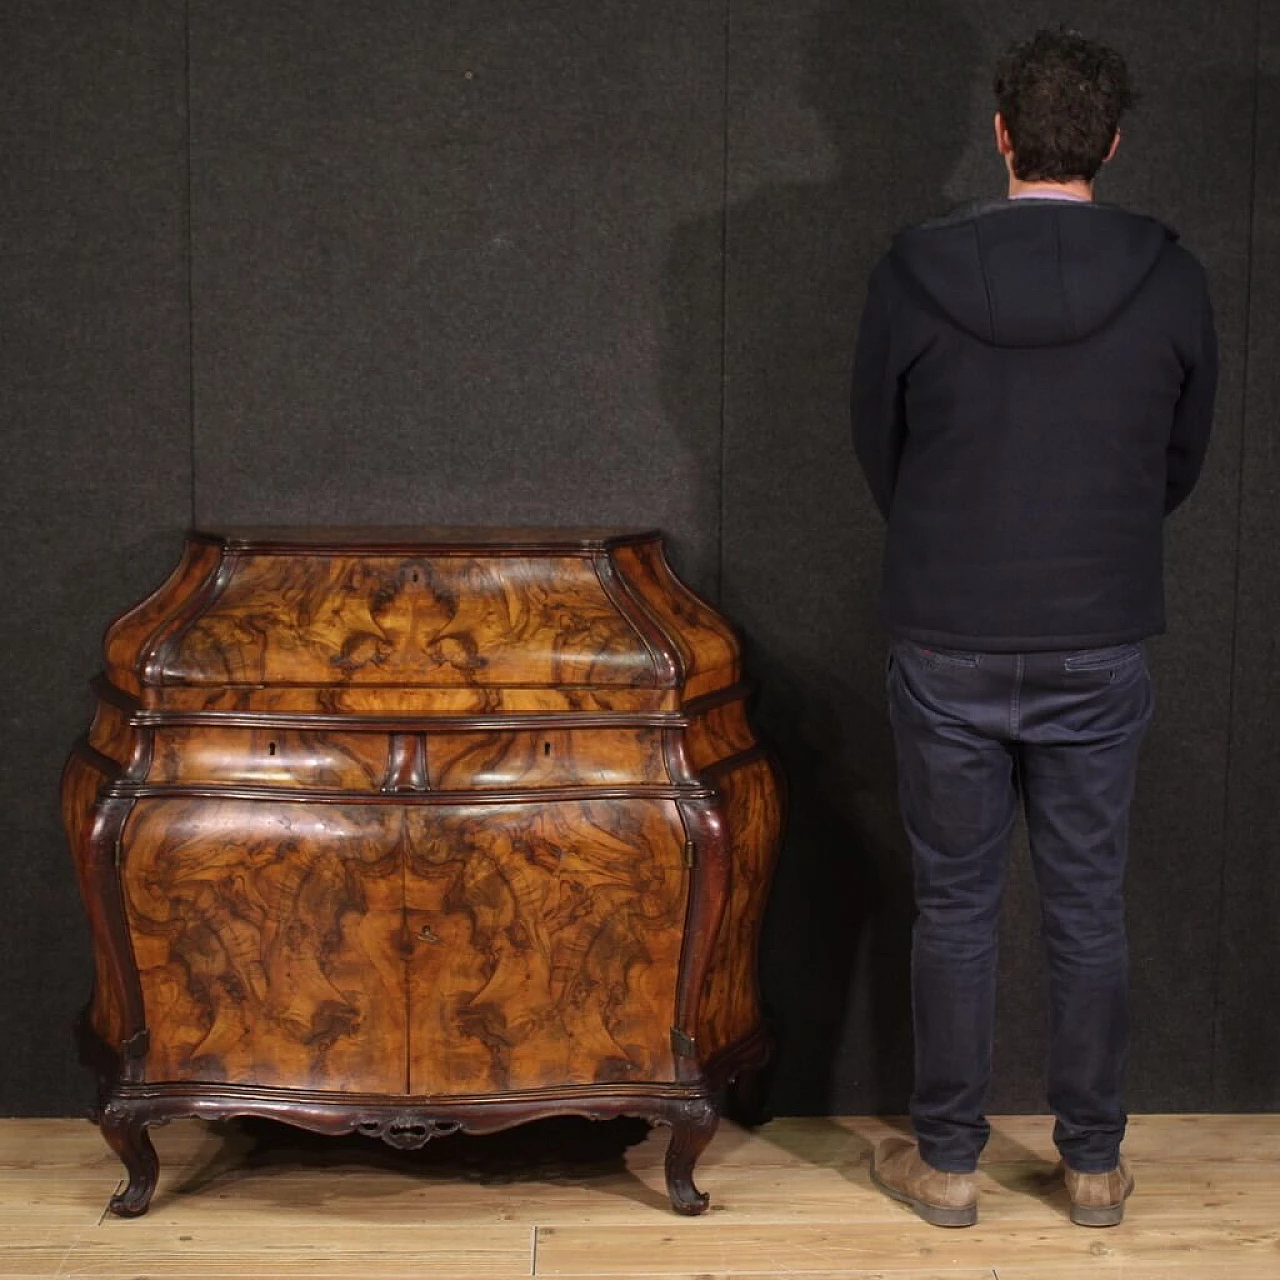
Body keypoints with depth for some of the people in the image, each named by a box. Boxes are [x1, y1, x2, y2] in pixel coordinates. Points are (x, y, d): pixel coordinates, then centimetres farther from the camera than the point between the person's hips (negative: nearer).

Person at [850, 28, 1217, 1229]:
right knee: (1088, 910, 12)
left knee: (955, 908, 10)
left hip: (948, 647, -1)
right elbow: (1183, 461, 7)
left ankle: (946, 1162, 21)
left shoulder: (915, 271, -9)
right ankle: (1094, 1164, 24)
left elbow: (877, 447, 4)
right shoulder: (1169, 278, -5)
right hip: (1100, 650, 1)